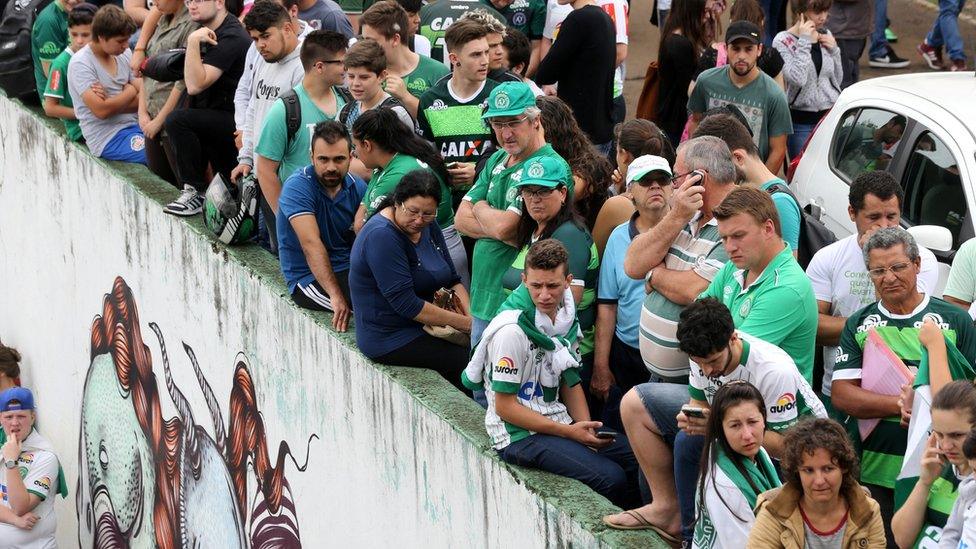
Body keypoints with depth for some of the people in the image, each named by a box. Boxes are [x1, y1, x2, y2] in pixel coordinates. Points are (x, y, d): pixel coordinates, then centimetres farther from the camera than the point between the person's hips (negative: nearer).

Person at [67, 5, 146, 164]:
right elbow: (101, 110, -17)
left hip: (135, 126, 7)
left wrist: (111, 102, -11)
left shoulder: (124, 54, 11)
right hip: (108, 138, -7)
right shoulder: (80, 63, -8)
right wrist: (130, 91, -1)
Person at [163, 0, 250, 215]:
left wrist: (193, 42, -25)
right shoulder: (211, 32, 12)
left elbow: (195, 85, -25)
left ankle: (196, 190, -14)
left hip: (235, 122, -11)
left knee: (177, 120, -24)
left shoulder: (231, 38, -18)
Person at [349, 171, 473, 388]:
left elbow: (452, 281, 12)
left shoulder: (427, 227, 8)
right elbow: (406, 303, -23)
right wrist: (463, 323, -20)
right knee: (466, 360, -22)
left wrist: (472, 318, -7)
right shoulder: (381, 236, -20)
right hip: (390, 341, -8)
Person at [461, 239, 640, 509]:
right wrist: (569, 432, -16)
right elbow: (505, 407, -15)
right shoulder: (512, 329, -18)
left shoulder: (565, 316, 6)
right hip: (520, 436, -8)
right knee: (610, 478, -25)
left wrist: (586, 428, -2)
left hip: (559, 423, 8)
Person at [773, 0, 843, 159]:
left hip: (831, 116, 5)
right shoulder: (783, 41, -8)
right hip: (802, 122, -5)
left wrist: (834, 50, 0)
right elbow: (797, 79, -23)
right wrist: (804, 42, -19)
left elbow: (837, 80, 15)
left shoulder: (826, 35, 8)